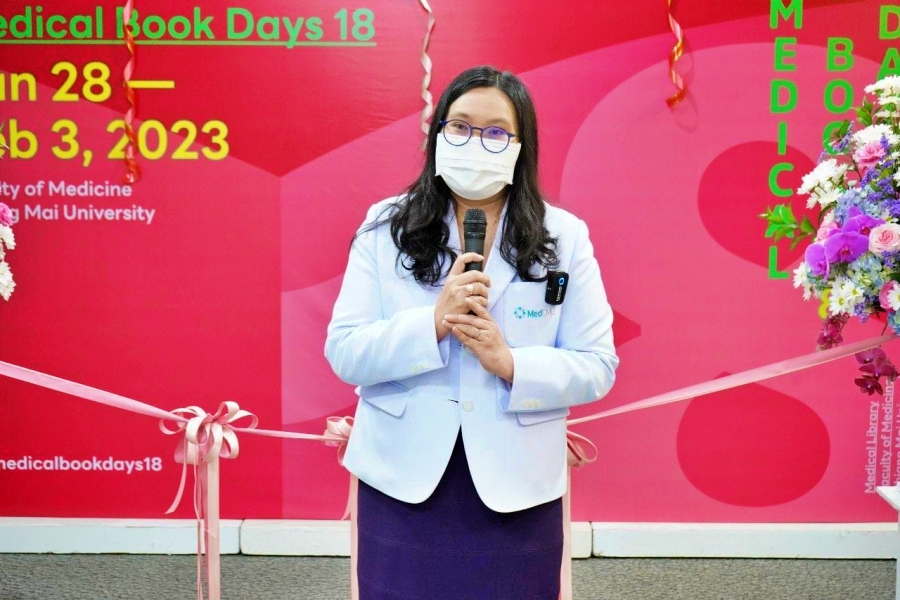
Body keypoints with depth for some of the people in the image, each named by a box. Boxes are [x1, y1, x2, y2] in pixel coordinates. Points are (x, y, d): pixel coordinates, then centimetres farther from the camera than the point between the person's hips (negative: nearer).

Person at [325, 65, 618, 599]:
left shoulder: (564, 238, -2)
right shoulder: (386, 228, -1)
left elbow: (597, 367, -4)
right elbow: (344, 353, -6)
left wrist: (510, 363, -20)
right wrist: (434, 323, -20)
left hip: (515, 487, 0)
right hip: (404, 480, 0)